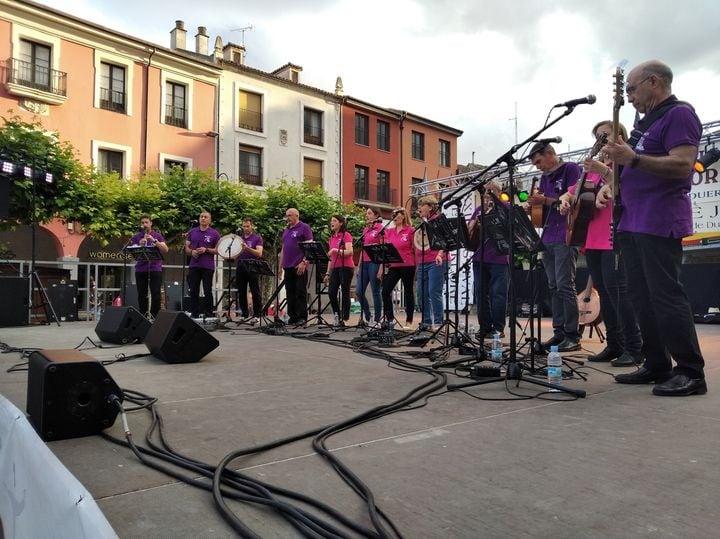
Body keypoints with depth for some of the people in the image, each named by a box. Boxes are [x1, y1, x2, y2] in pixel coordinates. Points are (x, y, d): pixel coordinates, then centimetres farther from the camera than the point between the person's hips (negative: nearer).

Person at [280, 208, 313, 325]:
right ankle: (292, 316, 14)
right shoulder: (286, 230, 19)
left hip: (299, 267, -7)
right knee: (290, 292, 8)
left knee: (300, 292, -5)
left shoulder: (304, 227, -3)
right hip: (288, 266, 7)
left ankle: (302, 317, -1)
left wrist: (304, 262, -17)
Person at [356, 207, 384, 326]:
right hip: (365, 263, 7)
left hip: (375, 262, -7)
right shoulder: (365, 229, 17)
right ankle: (366, 317, 17)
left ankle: (377, 320, 7)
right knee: (359, 291, 3)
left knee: (375, 292, -2)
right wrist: (359, 265, 16)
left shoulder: (380, 228, -5)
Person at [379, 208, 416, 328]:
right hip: (393, 266, 5)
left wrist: (416, 267, -5)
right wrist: (381, 268, 7)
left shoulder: (410, 231, -3)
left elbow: (415, 249, -1)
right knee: (385, 291, -2)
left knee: (408, 292, 5)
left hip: (407, 266, -5)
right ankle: (389, 318, 8)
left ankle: (409, 320, 13)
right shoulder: (389, 231, 10)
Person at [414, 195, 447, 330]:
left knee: (434, 292, -9)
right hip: (422, 263, 8)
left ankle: (438, 322, -3)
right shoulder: (420, 224, 19)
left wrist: (440, 254, -25)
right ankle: (426, 322, 15)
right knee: (422, 294, 7)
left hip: (435, 262, -7)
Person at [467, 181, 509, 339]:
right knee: (481, 293, 7)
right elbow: (468, 230, 10)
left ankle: (498, 328, 5)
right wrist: (477, 219, -7)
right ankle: (484, 327, 15)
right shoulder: (479, 209, 17)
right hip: (479, 257, 5)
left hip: (498, 258, -5)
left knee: (498, 293, -3)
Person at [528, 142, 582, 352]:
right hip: (548, 238, 8)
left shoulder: (571, 169, -1)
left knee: (565, 286, -10)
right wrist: (535, 203, 1)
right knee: (554, 287, 7)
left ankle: (573, 336, -4)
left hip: (565, 237, -8)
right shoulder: (544, 177, 20)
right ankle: (559, 332, 13)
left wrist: (546, 200, -16)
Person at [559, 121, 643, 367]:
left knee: (617, 289, -14)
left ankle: (634, 348, -8)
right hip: (593, 238, 7)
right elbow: (572, 191, 27)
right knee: (604, 291, 8)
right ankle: (614, 345, 15)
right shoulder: (594, 167, 19)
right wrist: (566, 199, 5)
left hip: (615, 237, -7)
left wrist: (603, 170, -28)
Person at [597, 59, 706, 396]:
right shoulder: (646, 122, 24)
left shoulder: (679, 114, -5)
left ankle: (691, 373, -3)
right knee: (642, 298, 8)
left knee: (665, 296, -11)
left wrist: (633, 159, -23)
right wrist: (611, 185, 13)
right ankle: (657, 366, 14)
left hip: (660, 223, -9)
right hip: (633, 222, 10)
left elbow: (682, 166, -18)